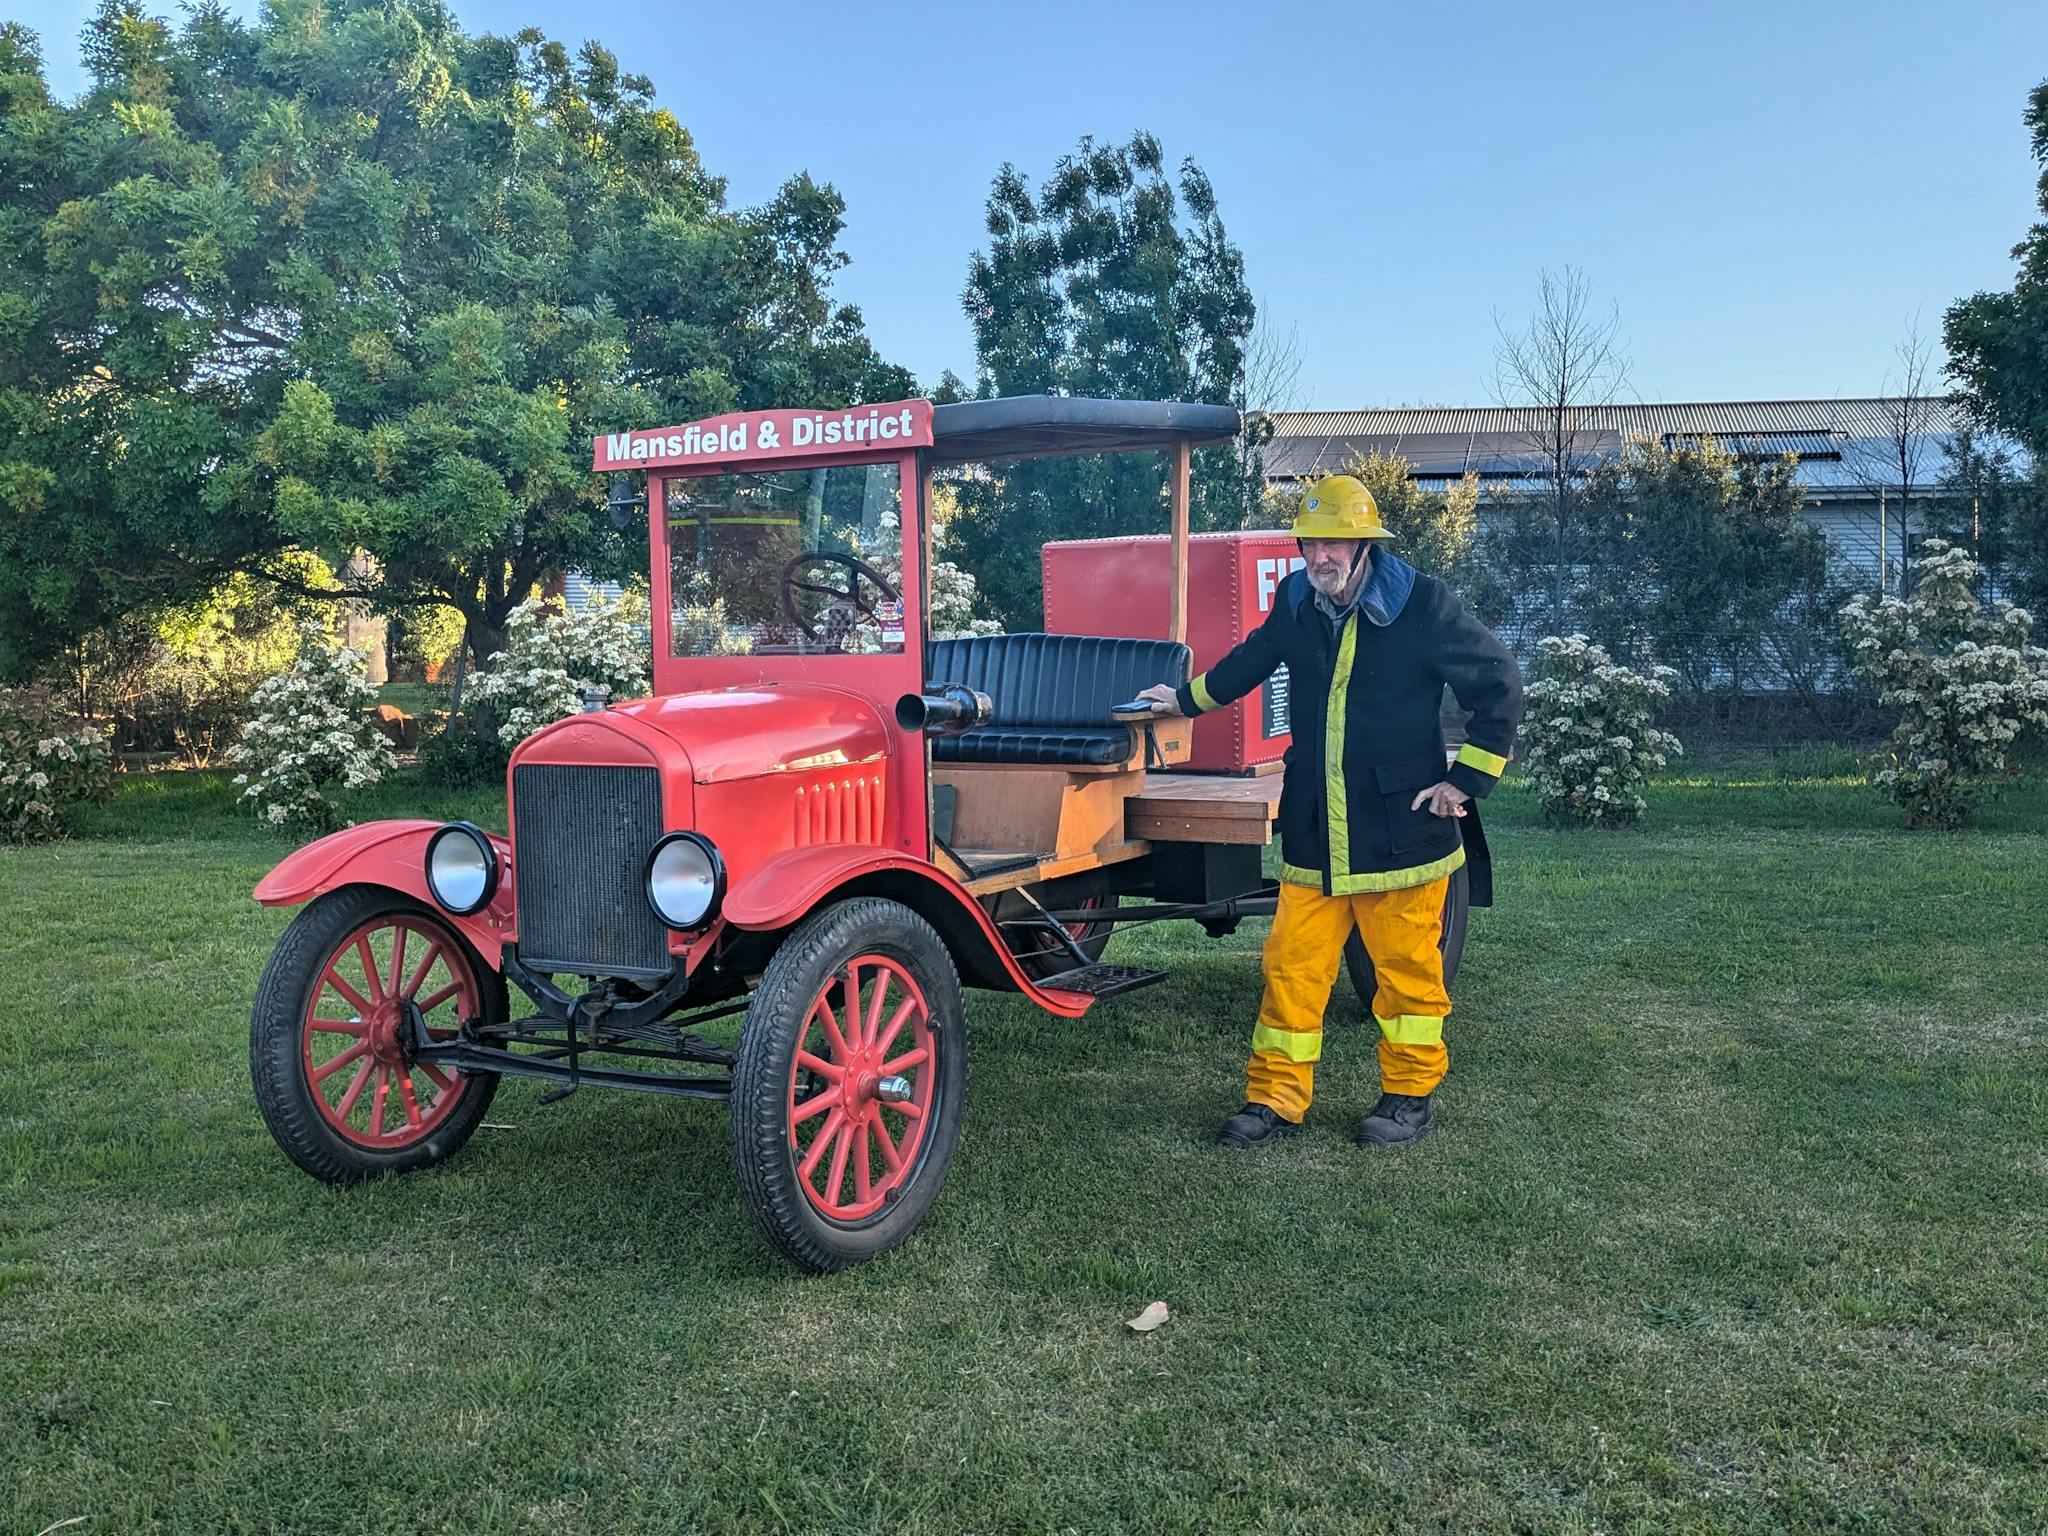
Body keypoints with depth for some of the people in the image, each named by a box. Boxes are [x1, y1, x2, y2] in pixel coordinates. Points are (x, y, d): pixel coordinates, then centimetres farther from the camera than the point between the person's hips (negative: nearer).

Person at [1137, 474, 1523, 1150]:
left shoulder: (1421, 605, -10)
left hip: (1400, 832, -4)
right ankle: (1275, 1098, 15)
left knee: (1407, 969, 7)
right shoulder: (1296, 601, 5)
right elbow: (1251, 660, 26)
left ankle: (1410, 1094, 24)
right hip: (1313, 836, 4)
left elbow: (1499, 682, -3)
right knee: (1292, 967, 5)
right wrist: (1186, 699, 37)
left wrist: (1467, 777, -5)